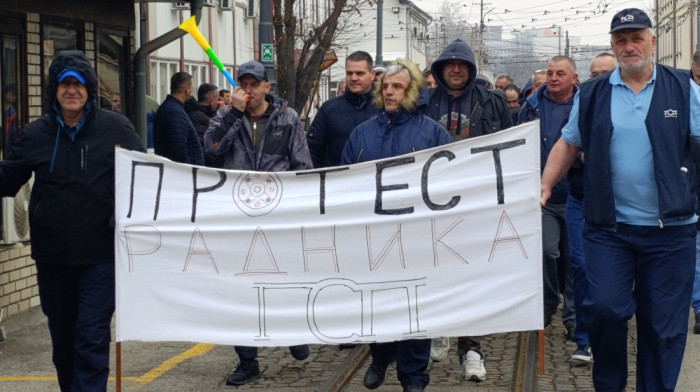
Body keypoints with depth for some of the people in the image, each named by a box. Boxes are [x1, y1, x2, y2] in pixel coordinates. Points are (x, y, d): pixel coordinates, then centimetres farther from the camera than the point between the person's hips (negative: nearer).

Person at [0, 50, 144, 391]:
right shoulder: (37, 133, 4)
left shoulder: (115, 128, -3)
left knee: (92, 337, -5)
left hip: (100, 253, -3)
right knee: (62, 336, 15)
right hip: (52, 254, 4)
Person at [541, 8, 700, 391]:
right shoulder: (592, 94, 6)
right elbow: (567, 145, 13)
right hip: (609, 226, 1)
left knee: (664, 323, 4)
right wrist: (543, 189, 4)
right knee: (604, 308, -7)